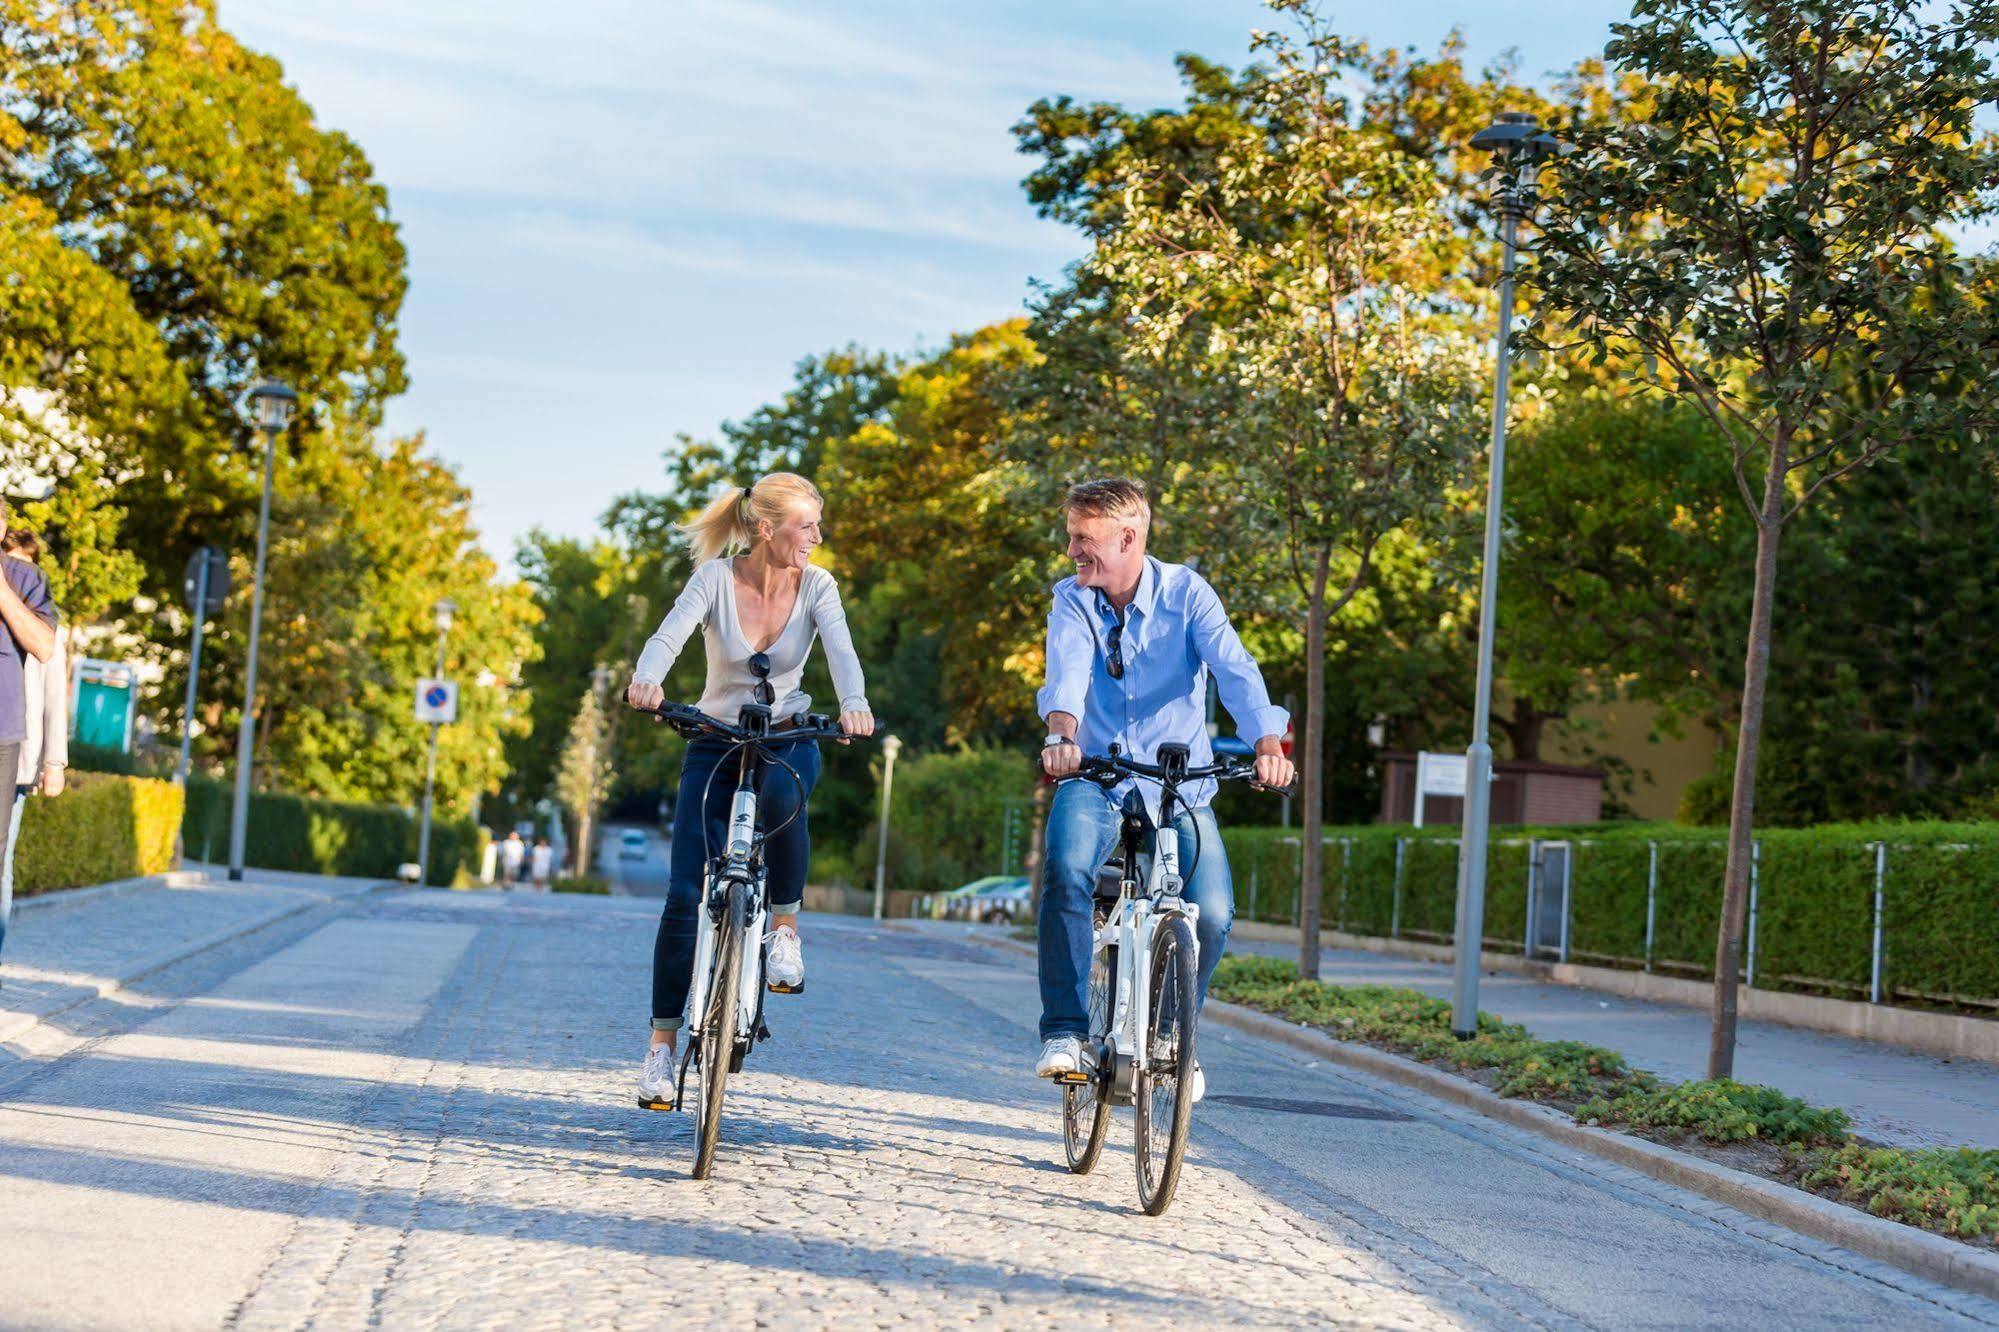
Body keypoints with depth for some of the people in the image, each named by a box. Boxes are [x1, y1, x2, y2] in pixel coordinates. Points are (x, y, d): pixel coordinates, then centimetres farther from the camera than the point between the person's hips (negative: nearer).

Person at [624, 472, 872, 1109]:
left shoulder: (816, 585, -8)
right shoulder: (716, 578, -13)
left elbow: (841, 650, -23)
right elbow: (668, 637, -28)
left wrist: (853, 704, -45)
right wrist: (646, 680, -50)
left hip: (788, 739, 1)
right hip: (715, 743, 0)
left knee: (782, 798, -38)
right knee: (685, 898, -10)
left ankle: (785, 925, -13)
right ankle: (662, 1042, 3)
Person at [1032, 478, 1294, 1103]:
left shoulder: (1186, 593, -7)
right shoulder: (1072, 600, -3)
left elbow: (1235, 668, -21)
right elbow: (1068, 671, -22)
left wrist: (1268, 744, -40)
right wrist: (1061, 735, -44)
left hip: (1181, 787, 0)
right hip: (1096, 779, 0)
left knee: (1212, 913, -17)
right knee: (1067, 866, -31)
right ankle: (1064, 1032, -20)